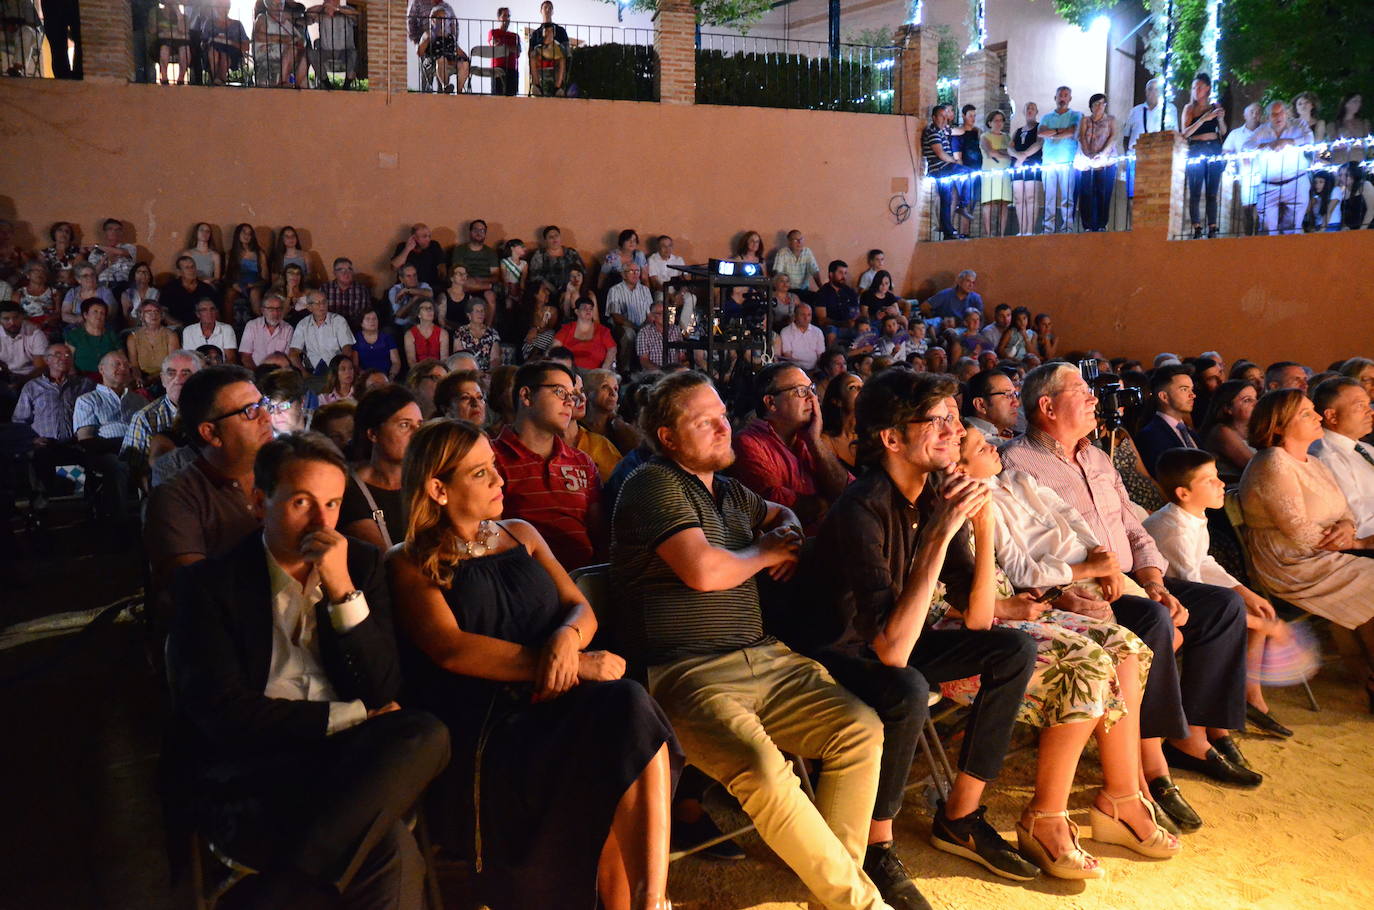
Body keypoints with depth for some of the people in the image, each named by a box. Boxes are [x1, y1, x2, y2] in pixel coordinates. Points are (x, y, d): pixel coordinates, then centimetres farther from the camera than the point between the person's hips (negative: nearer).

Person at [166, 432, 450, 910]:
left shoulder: (361, 563, 10)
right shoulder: (208, 584, 1)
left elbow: (383, 691, 2)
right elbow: (225, 715, -9)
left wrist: (344, 590, -10)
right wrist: (355, 715, -9)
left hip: (347, 760, 5)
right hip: (248, 772, -4)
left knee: (426, 734, -32)